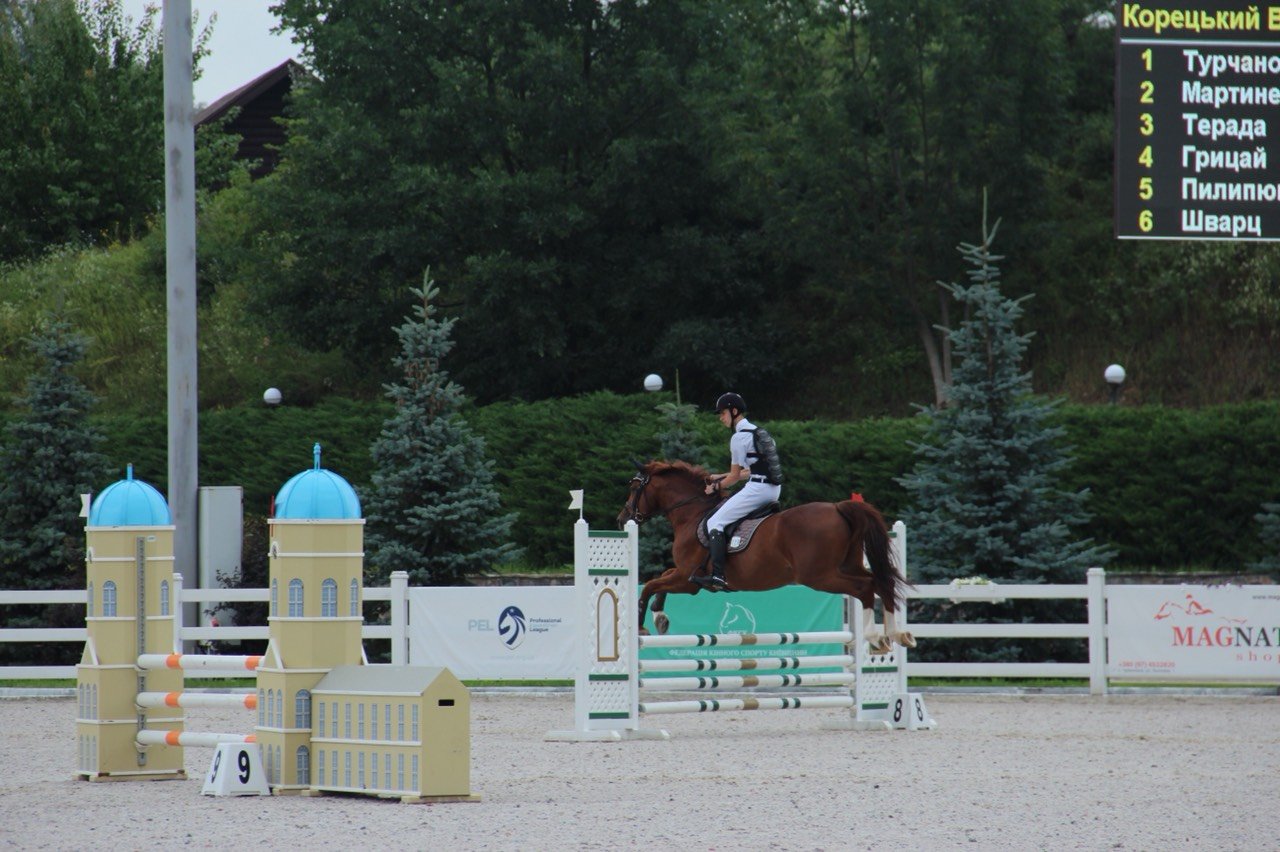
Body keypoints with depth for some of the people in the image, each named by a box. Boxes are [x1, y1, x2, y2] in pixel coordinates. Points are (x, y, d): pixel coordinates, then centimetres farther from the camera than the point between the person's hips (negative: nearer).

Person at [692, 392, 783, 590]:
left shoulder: (739, 437, -8)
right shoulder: (758, 432, 21)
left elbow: (735, 476, -5)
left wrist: (716, 487, 11)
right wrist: (720, 477, 30)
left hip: (757, 489, -10)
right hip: (774, 490, 10)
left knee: (715, 522, -9)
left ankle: (718, 576, -22)